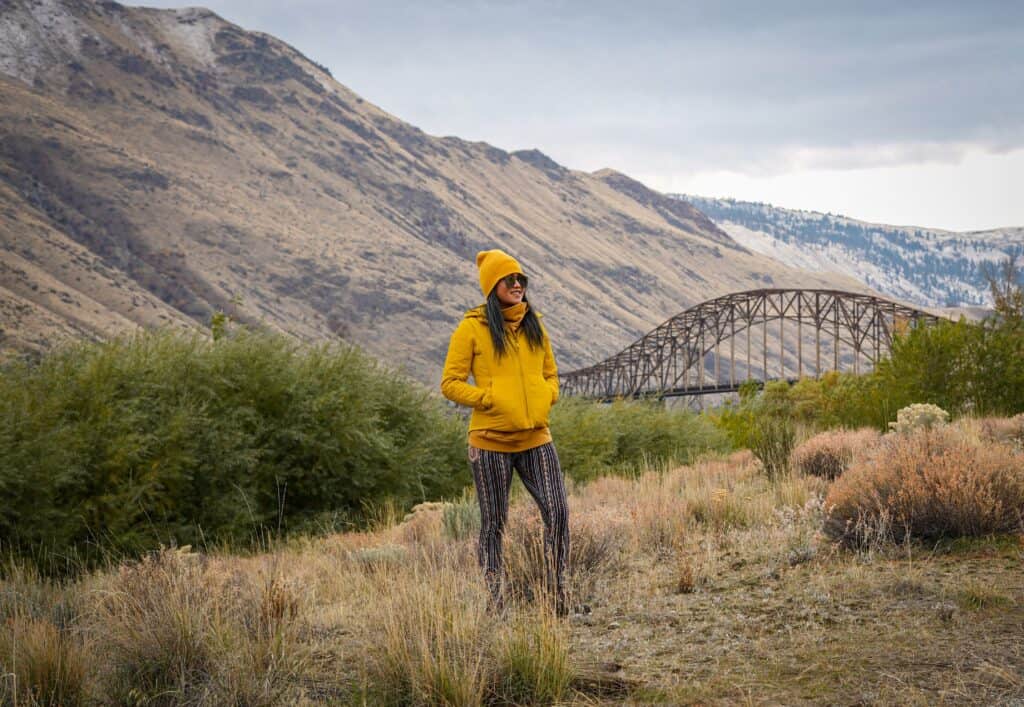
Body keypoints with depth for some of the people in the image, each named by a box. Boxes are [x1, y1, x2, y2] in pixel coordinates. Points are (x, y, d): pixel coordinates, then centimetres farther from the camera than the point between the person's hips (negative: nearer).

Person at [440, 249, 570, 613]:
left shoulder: (534, 326, 12)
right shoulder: (472, 328, -3)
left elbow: (550, 374, 23)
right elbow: (451, 382, -3)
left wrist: (546, 397, 2)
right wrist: (488, 399, -15)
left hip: (535, 437, 4)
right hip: (491, 440, -4)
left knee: (558, 511, -8)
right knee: (493, 523, 4)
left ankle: (558, 594, 0)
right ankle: (493, 601, 11)